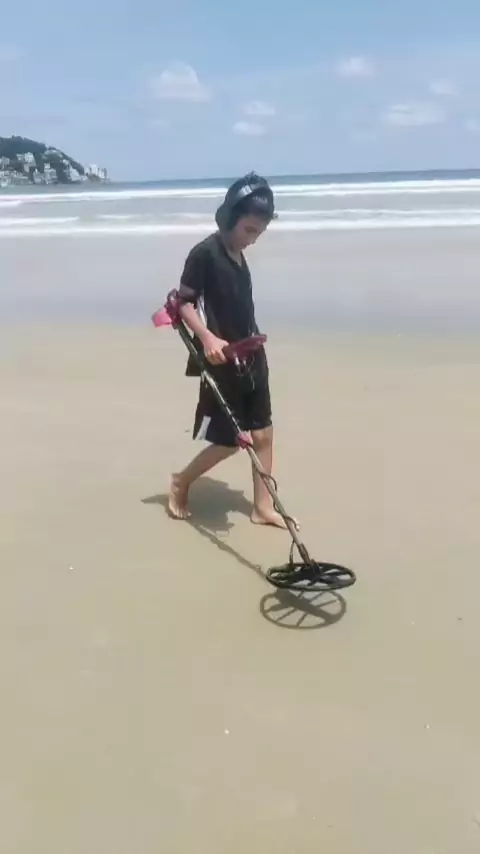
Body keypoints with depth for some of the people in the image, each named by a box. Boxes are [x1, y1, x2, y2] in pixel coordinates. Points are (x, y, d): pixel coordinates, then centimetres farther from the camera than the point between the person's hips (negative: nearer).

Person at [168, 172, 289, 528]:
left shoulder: (239, 256, 10)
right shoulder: (204, 253, -14)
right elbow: (184, 303, -15)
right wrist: (207, 338, -29)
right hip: (221, 362, -8)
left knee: (263, 433, 9)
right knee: (229, 441, -1)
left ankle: (263, 507, 19)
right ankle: (181, 482, 23)